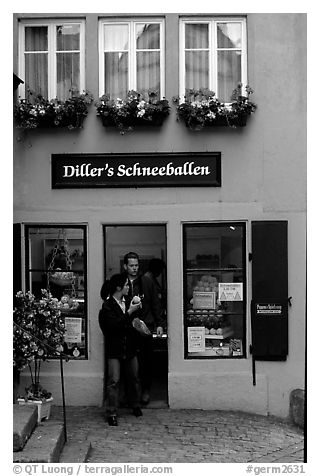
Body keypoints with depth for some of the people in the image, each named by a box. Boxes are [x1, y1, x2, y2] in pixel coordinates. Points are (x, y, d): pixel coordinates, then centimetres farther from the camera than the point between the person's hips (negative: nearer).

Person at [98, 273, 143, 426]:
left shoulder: (127, 302, 8)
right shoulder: (108, 306, -10)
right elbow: (114, 325, -22)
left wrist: (137, 310, 3)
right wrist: (129, 312, -20)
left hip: (130, 348, 6)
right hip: (115, 349, -6)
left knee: (133, 378, 14)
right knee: (114, 381, -7)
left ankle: (135, 406, 32)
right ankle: (112, 413, -2)